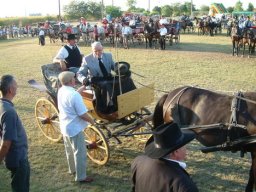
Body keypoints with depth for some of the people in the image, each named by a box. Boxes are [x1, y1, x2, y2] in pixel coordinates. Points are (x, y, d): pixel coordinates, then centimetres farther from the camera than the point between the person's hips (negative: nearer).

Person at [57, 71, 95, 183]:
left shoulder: (61, 91, -1)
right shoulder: (74, 95, -27)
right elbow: (83, 114, -24)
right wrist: (92, 121, -7)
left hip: (64, 126, 9)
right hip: (74, 128, -9)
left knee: (70, 150, 25)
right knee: (80, 152, 4)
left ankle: (72, 169, 43)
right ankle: (81, 177, 15)